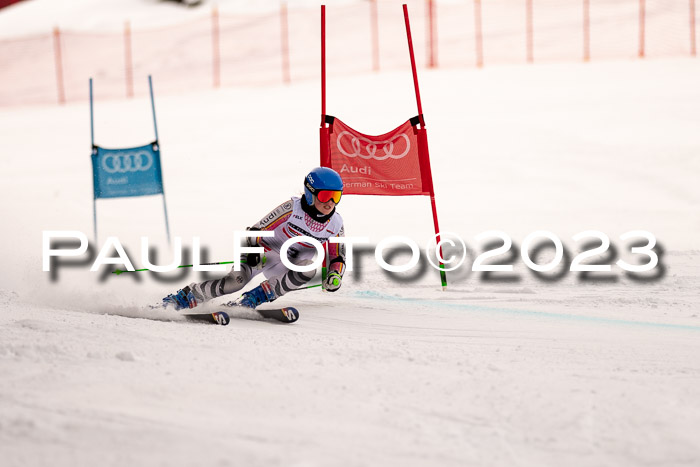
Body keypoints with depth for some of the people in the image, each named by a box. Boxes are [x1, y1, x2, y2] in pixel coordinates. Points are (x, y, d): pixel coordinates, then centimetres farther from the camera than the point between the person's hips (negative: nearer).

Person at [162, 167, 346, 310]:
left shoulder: (336, 224, -6)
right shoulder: (293, 208, -17)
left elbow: (338, 258, 6)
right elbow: (257, 229, -12)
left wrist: (335, 275, -16)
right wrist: (253, 253, -28)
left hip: (286, 267, 4)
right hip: (265, 252, -3)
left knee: (308, 270, -31)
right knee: (237, 280, -30)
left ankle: (258, 296, -25)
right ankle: (185, 297, -12)